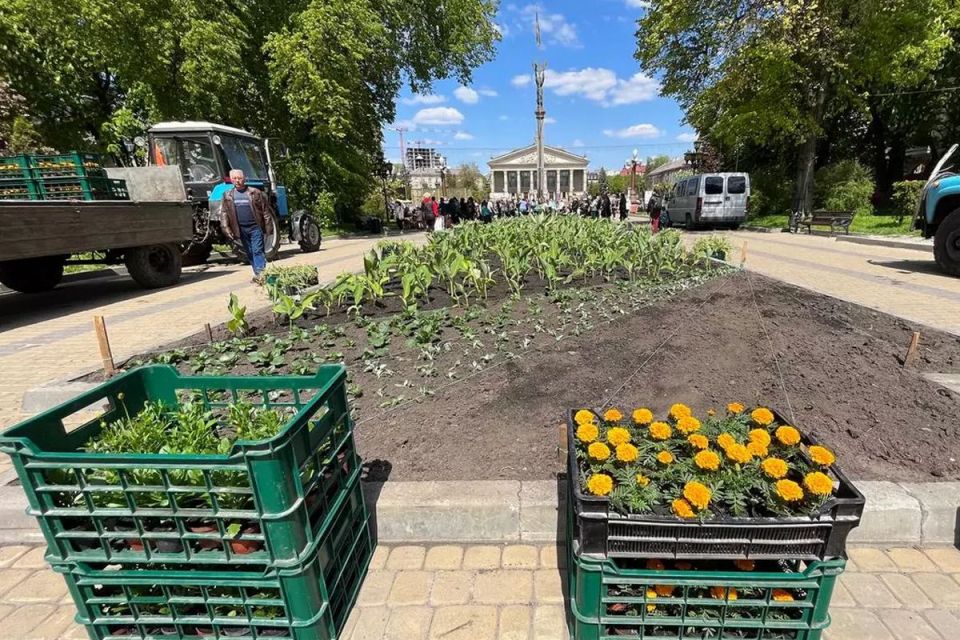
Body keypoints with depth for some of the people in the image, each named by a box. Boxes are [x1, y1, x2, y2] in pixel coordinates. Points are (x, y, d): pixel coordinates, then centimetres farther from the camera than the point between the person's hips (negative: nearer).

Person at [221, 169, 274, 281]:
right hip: (241, 229, 4)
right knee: (249, 253, 9)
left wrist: (268, 227, -6)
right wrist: (226, 229, -1)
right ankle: (258, 274, 16)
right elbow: (224, 213, 8)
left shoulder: (255, 192, -2)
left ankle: (260, 273, -11)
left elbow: (266, 210, -2)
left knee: (257, 251, -9)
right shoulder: (228, 196, 8)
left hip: (255, 227, -4)